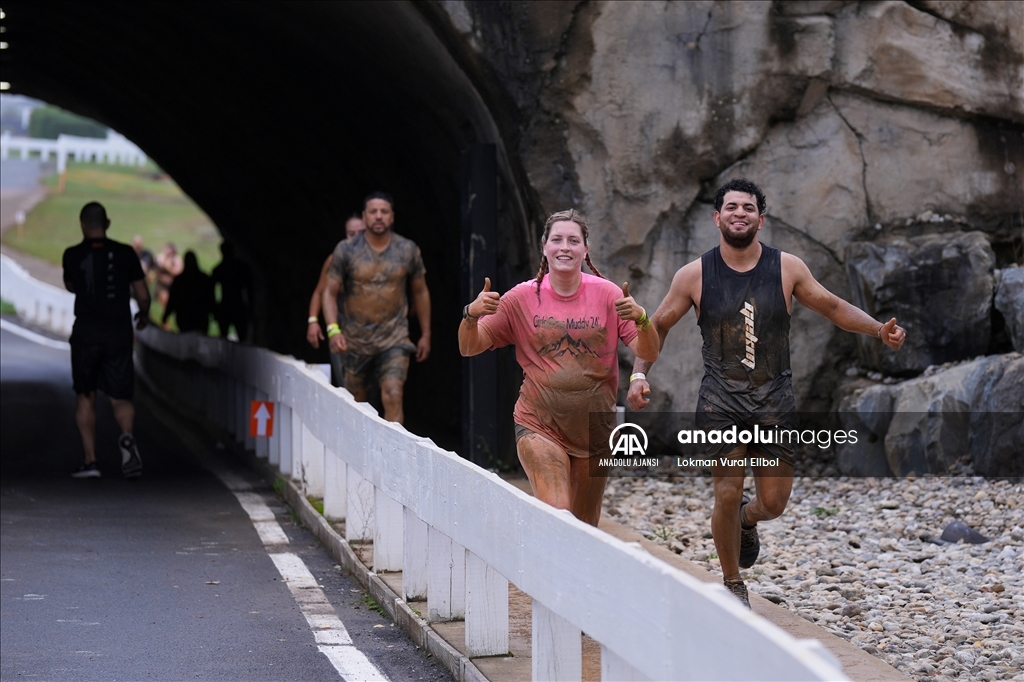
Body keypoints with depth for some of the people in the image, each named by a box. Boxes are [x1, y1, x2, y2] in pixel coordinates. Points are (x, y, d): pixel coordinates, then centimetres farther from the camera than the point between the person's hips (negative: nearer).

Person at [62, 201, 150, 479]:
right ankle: (127, 437, -24)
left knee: (85, 396, 11)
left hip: (86, 333, -1)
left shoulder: (72, 255, -1)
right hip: (119, 332, 1)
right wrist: (144, 314, 26)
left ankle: (90, 461, 4)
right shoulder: (125, 253, 0)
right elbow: (142, 295, 4)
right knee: (120, 397, 8)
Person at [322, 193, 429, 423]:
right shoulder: (346, 250, -3)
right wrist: (333, 329, -17)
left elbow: (420, 292, 12)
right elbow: (330, 292, -2)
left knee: (393, 396, -18)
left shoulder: (408, 250, 1)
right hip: (355, 341, 1)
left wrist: (426, 334, 13)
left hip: (394, 340, -1)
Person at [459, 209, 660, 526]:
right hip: (540, 426, -2)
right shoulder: (522, 297, -2)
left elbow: (648, 353, -7)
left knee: (585, 525, 12)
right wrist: (471, 315, -23)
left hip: (594, 428, 2)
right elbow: (469, 348, -2)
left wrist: (641, 319, -28)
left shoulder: (607, 295, -2)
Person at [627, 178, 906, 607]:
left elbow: (832, 307, 10)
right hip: (720, 399, -2)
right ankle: (732, 584, 12)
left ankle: (746, 520, 40)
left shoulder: (786, 268, -1)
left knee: (774, 502, 1)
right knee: (727, 495, -10)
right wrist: (639, 374, -7)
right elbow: (658, 325, 6)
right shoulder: (695, 275, -3)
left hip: (775, 398, 2)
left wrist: (878, 330, -3)